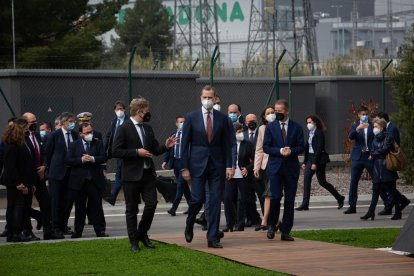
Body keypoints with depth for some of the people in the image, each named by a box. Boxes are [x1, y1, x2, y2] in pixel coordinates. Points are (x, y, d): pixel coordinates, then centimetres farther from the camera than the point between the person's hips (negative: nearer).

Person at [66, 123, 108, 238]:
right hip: (79, 180, 0)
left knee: (96, 206, 1)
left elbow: (104, 157, -3)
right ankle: (78, 230, 14)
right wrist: (81, 160, -17)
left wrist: (92, 159, -18)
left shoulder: (98, 143, 7)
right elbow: (68, 160, -5)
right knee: (79, 207, 6)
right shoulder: (74, 145, 6)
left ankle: (100, 230, 4)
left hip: (95, 180, 0)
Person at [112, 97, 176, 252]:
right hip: (131, 175, -5)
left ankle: (142, 233, 17)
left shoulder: (148, 128, 13)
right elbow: (116, 152, -13)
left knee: (151, 204, -3)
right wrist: (136, 152, -17)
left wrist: (166, 146, -1)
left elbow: (155, 150, 19)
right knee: (132, 209, 3)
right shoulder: (124, 129, -8)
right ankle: (134, 241, 10)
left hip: (148, 173, 5)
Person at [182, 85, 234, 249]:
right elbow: (185, 144, 1)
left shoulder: (222, 118, 5)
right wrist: (185, 167, -5)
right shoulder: (191, 117, 0)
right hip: (198, 164, -2)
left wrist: (229, 166, -1)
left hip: (217, 164, 2)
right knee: (198, 198, -7)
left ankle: (212, 238, 4)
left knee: (215, 201, 0)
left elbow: (227, 144, 7)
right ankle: (189, 226, 22)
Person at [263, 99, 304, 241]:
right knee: (275, 197, -13)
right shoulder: (271, 127, 7)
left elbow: (301, 147, 4)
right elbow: (266, 147, 1)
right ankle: (272, 225, 8)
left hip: (291, 167, 1)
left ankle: (286, 231, 7)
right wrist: (280, 151, -14)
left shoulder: (296, 127, 7)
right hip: (275, 167, -1)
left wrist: (291, 151, -15)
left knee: (290, 200, 1)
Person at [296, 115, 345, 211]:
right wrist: (305, 162, 11)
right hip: (310, 158, 8)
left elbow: (319, 149, -18)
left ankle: (339, 198, 15)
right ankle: (305, 204, -9)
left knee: (322, 181, -2)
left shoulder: (319, 133, -12)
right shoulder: (310, 133, 12)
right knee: (306, 179, -5)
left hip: (319, 159, -8)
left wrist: (315, 163, -21)